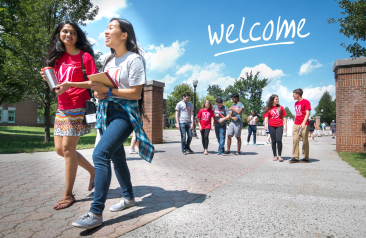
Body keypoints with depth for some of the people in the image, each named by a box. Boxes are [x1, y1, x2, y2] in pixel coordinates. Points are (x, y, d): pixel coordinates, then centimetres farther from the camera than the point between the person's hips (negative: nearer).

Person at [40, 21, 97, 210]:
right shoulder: (58, 57, 15)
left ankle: (68, 195, 6)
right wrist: (49, 79, 0)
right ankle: (93, 171, 26)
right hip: (62, 107, 7)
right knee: (60, 149, 7)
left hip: (78, 107, -7)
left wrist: (70, 84, -21)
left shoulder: (84, 56, -4)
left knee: (67, 148, -8)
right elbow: (59, 82, 22)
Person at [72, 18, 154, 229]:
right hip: (107, 111, 9)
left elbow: (135, 93, -14)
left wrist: (107, 91, -17)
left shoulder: (134, 59, -8)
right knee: (117, 157, 13)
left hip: (125, 112, -8)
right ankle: (129, 197, 31)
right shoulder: (110, 60, 16)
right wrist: (99, 92, -1)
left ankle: (96, 213, -15)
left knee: (100, 154, -21)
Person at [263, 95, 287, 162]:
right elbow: (266, 117, -1)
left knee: (279, 140, -14)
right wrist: (265, 125, -16)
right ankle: (275, 156, 13)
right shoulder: (268, 108, 6)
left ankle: (279, 155, -5)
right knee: (273, 141, 5)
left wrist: (285, 125, 5)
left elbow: (284, 117, 10)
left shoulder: (280, 107, 9)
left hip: (279, 126, 0)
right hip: (271, 126, 1)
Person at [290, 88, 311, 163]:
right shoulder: (296, 103, 17)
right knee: (295, 140, -1)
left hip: (304, 125, -7)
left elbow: (307, 113, -12)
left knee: (305, 141, 1)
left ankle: (306, 158, 11)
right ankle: (295, 157, 2)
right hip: (296, 124, 7)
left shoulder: (306, 102, -5)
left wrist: (303, 123, -23)